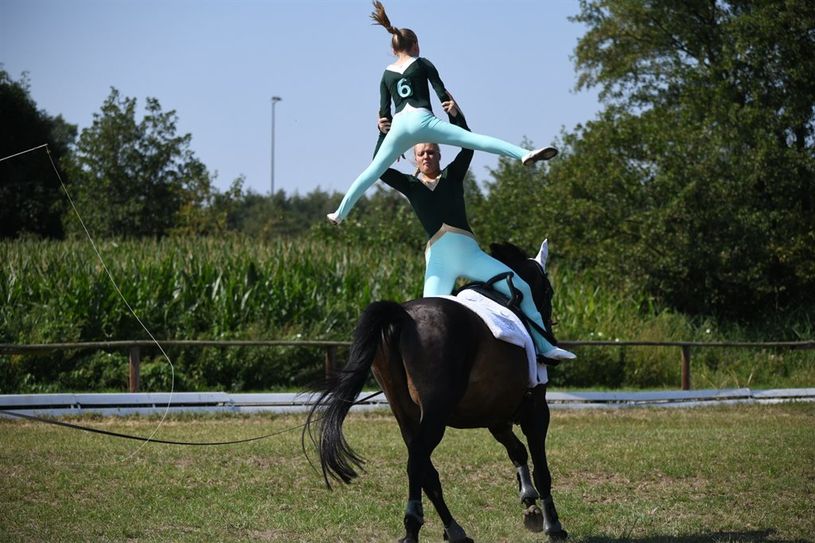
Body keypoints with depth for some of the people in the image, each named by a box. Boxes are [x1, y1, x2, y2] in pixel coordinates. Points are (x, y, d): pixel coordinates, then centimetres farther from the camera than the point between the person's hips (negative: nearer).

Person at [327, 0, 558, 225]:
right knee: (475, 140, -14)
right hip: (421, 120, -4)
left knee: (372, 171, 16)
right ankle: (525, 154, -30)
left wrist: (397, 143, 25)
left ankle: (340, 213, 22)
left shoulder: (387, 74, 20)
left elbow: (384, 111, 17)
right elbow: (442, 95, 4)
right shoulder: (422, 64, 11)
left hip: (398, 126, 4)